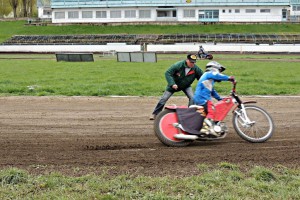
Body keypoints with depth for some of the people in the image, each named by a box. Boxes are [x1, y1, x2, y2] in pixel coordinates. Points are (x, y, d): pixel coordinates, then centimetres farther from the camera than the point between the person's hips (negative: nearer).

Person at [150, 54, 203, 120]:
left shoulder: (196, 68, -22)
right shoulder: (178, 65, -30)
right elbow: (167, 73, -28)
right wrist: (172, 84, -37)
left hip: (186, 86, 2)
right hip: (174, 85, -2)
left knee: (192, 97, -19)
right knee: (164, 99, -2)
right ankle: (155, 114, 12)